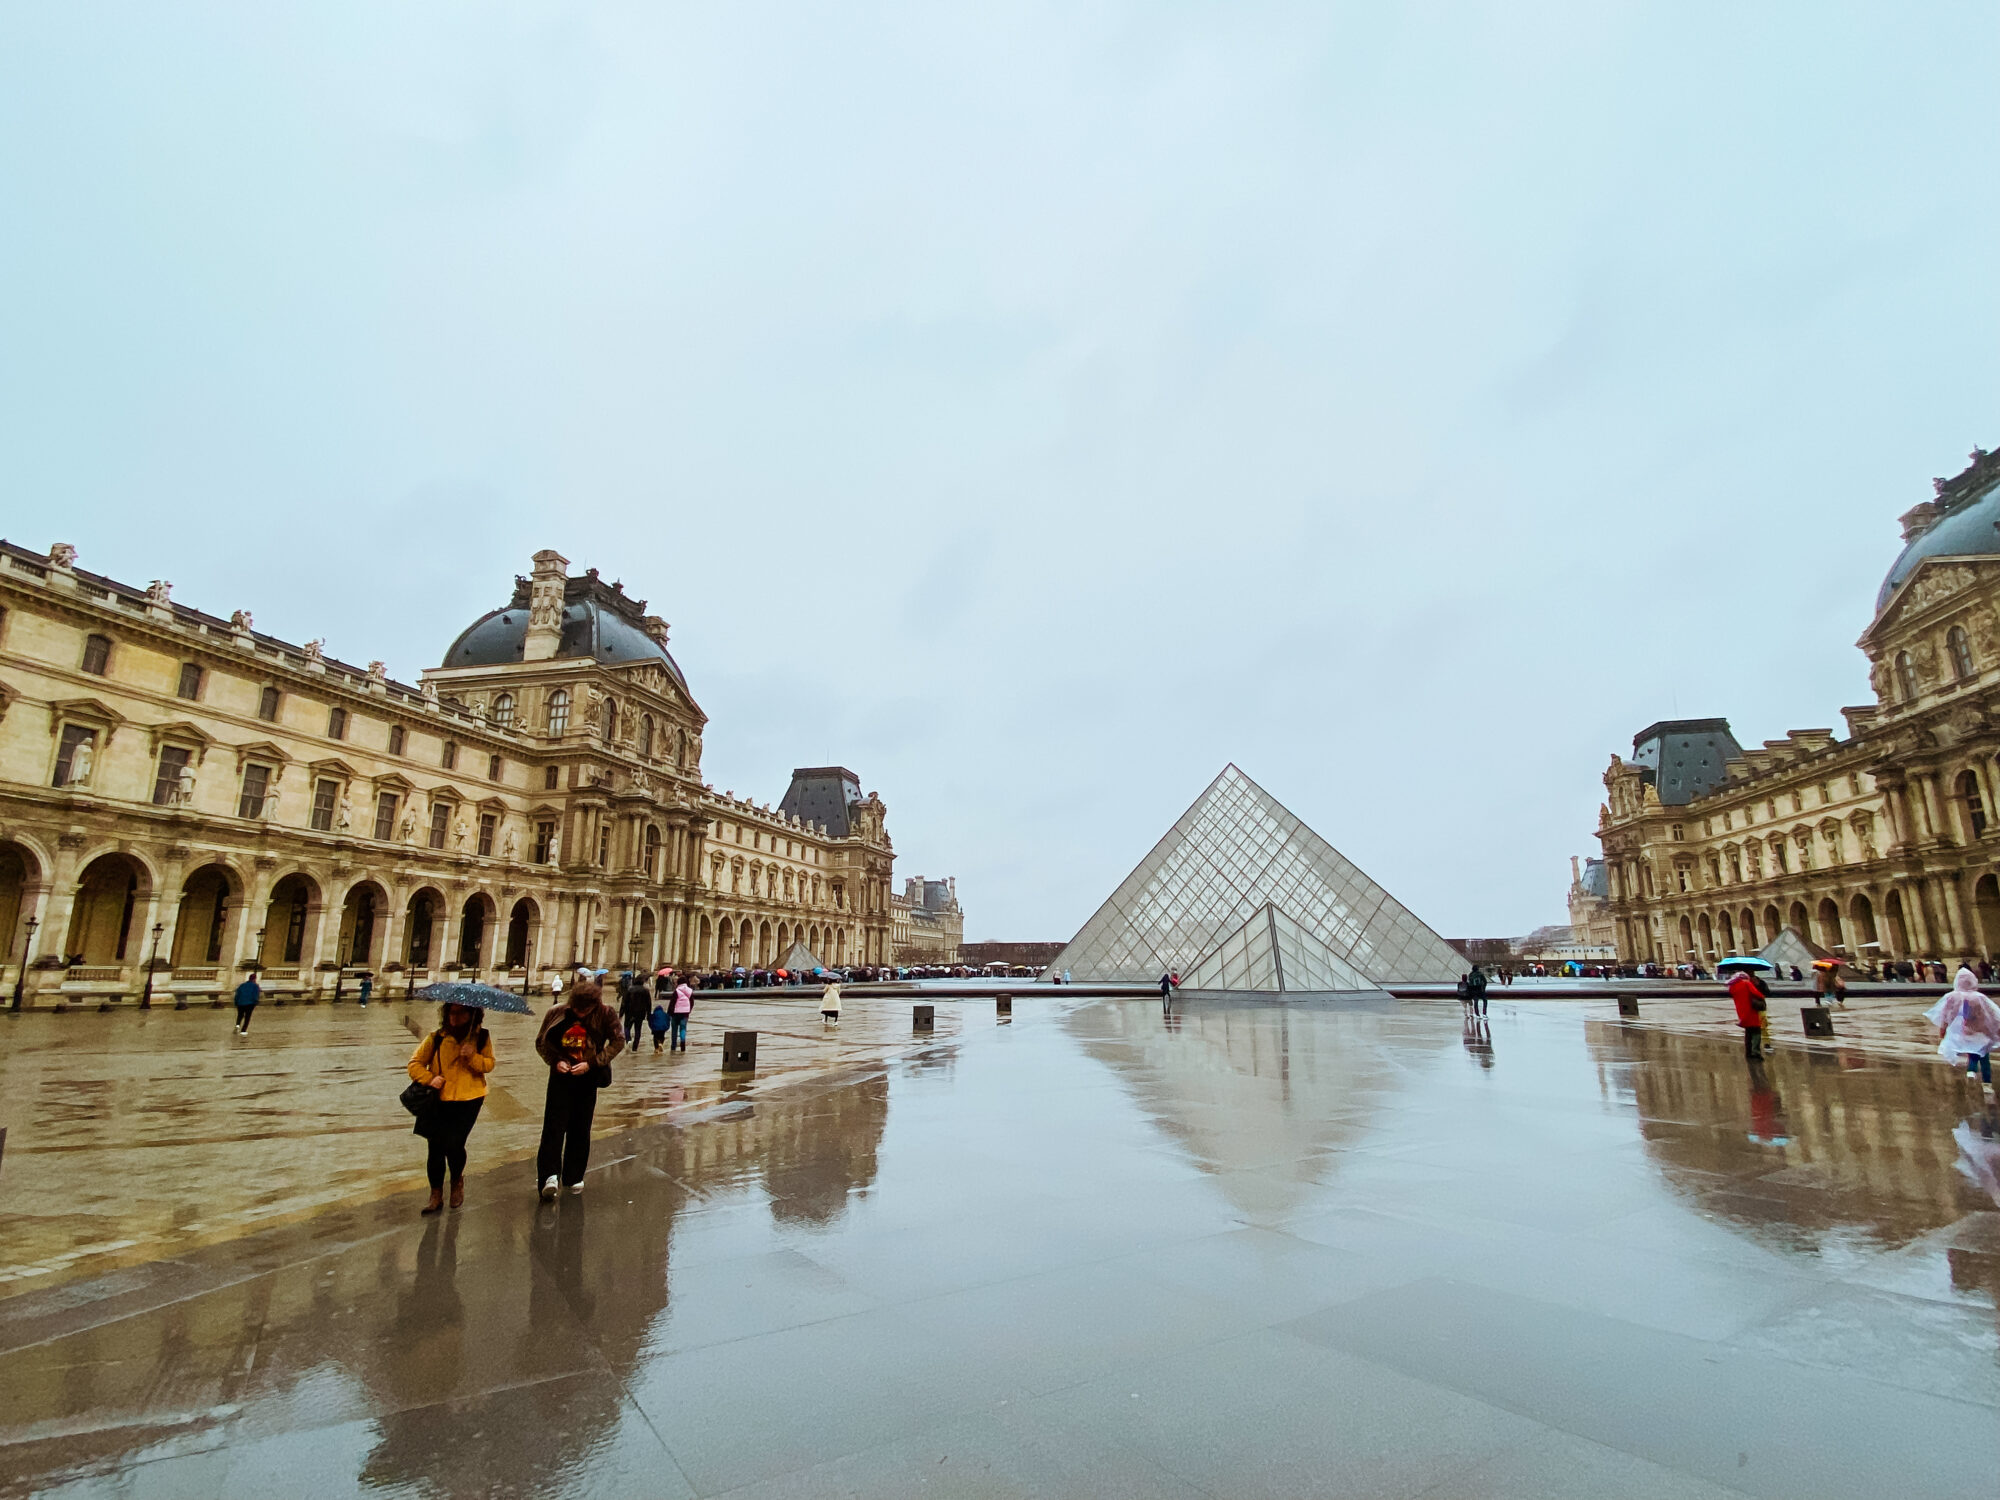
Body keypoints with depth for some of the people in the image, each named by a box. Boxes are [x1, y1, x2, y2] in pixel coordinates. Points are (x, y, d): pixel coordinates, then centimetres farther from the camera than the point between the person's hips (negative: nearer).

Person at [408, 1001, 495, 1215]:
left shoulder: (481, 1037, 1)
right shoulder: (436, 1038, 0)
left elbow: (489, 1064, 0)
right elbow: (415, 1063, 2)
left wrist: (473, 1057, -19)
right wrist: (429, 1078, -15)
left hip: (469, 1100, -1)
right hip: (439, 1100, 1)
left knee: (454, 1145, -8)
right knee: (436, 1147, 3)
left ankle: (458, 1181, 24)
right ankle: (436, 1195, 21)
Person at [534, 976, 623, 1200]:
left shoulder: (605, 1014, -12)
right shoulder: (557, 1013, -8)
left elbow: (618, 1042, -6)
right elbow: (541, 1042, 4)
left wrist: (591, 1064, -15)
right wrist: (555, 1061, -13)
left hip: (588, 1078, 0)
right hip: (561, 1076, 0)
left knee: (581, 1128, 8)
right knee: (555, 1124, -10)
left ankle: (574, 1177, 20)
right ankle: (550, 1175, -9)